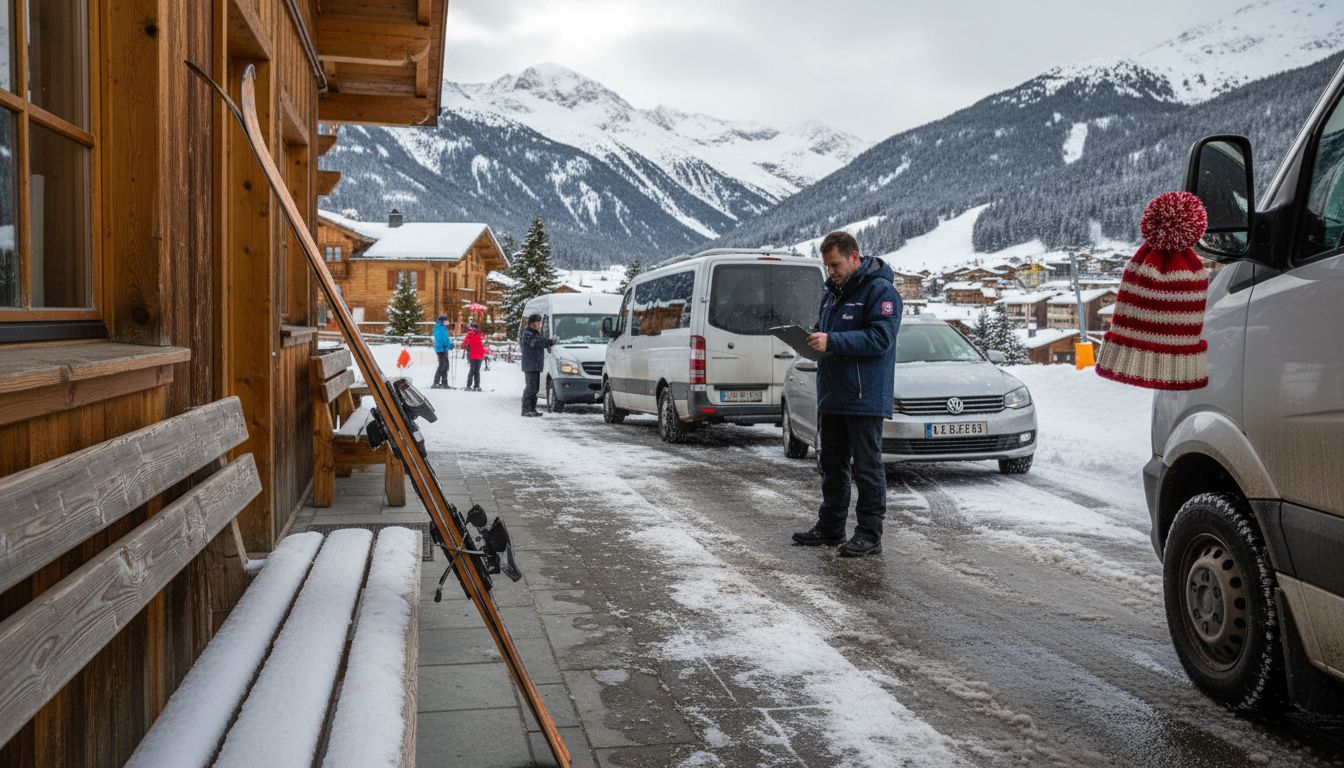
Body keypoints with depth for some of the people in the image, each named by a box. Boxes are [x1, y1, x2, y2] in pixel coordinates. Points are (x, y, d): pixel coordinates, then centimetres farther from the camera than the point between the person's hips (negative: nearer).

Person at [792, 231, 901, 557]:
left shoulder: (880, 290, -11)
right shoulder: (832, 291, 15)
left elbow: (881, 338, -21)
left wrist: (833, 342, -25)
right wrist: (813, 339, 1)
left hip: (865, 398, -9)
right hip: (831, 396, 9)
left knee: (867, 468, -1)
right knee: (831, 465, 15)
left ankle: (870, 534, 6)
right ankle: (830, 527, 26)